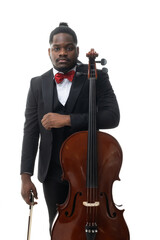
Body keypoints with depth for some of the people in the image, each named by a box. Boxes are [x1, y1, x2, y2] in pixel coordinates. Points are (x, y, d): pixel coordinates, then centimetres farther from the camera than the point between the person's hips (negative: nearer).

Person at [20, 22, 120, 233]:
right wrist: (26, 175, -5)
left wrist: (67, 119, -22)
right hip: (53, 172, 2)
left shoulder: (97, 77, -4)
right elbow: (31, 130, 1)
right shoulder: (38, 84, 4)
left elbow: (112, 117, -16)